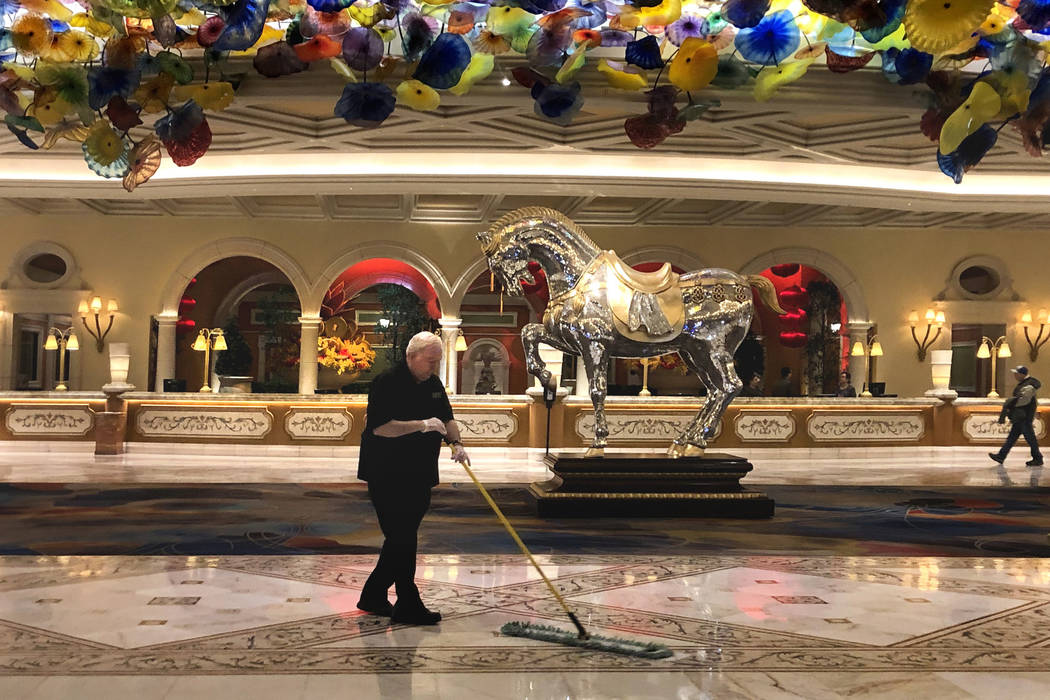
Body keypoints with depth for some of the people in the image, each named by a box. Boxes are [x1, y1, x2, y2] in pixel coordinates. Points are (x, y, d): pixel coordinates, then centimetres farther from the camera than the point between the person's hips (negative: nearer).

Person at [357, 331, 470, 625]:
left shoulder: (433, 384, 11)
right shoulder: (387, 383, -14)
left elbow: (446, 418, 20)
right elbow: (380, 426, -22)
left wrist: (456, 442, 1)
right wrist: (422, 425, -26)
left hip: (418, 476, 8)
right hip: (387, 476, -8)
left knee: (402, 538, 12)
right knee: (401, 538, -8)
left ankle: (373, 596, 24)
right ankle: (408, 605, -2)